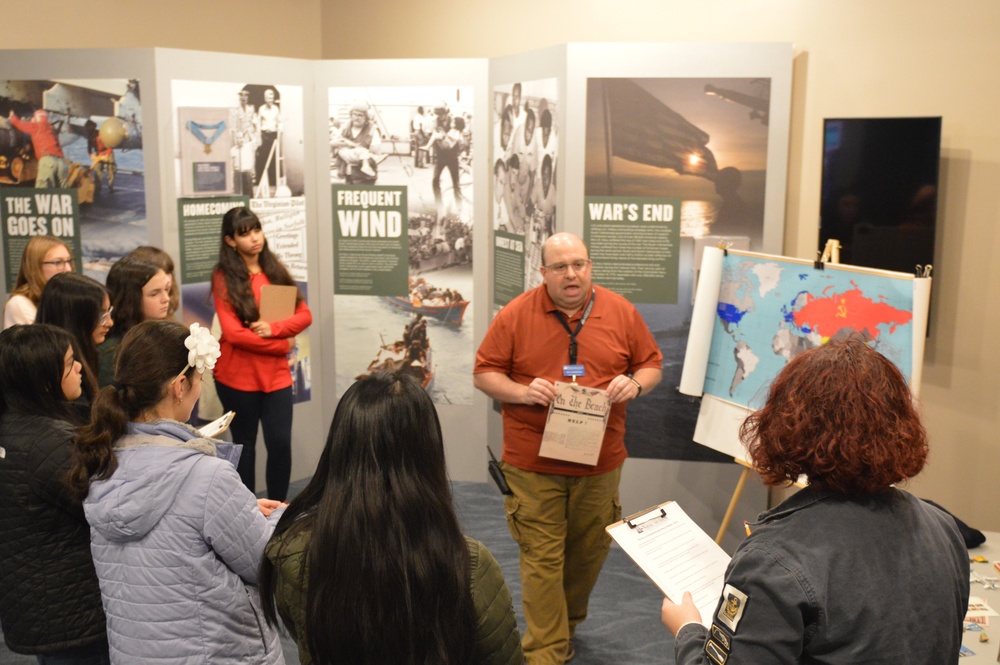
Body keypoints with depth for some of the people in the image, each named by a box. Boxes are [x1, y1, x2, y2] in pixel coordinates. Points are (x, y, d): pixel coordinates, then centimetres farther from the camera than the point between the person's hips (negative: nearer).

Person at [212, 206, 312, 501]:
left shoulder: (275, 271, 8)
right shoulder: (224, 277, -6)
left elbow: (305, 315, 4)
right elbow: (233, 333, -14)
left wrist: (274, 328, -15)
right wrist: (284, 345, -11)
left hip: (276, 374, 3)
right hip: (237, 376, -3)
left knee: (281, 444, -3)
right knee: (244, 445, 9)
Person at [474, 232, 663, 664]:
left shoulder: (621, 312, 1)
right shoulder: (515, 315, -5)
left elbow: (651, 364, 9)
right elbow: (484, 374, -1)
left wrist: (636, 384, -13)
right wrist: (522, 393, -19)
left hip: (600, 462, 3)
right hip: (534, 464, -2)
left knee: (589, 552, 16)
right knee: (542, 558, -1)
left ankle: (566, 623, 41)